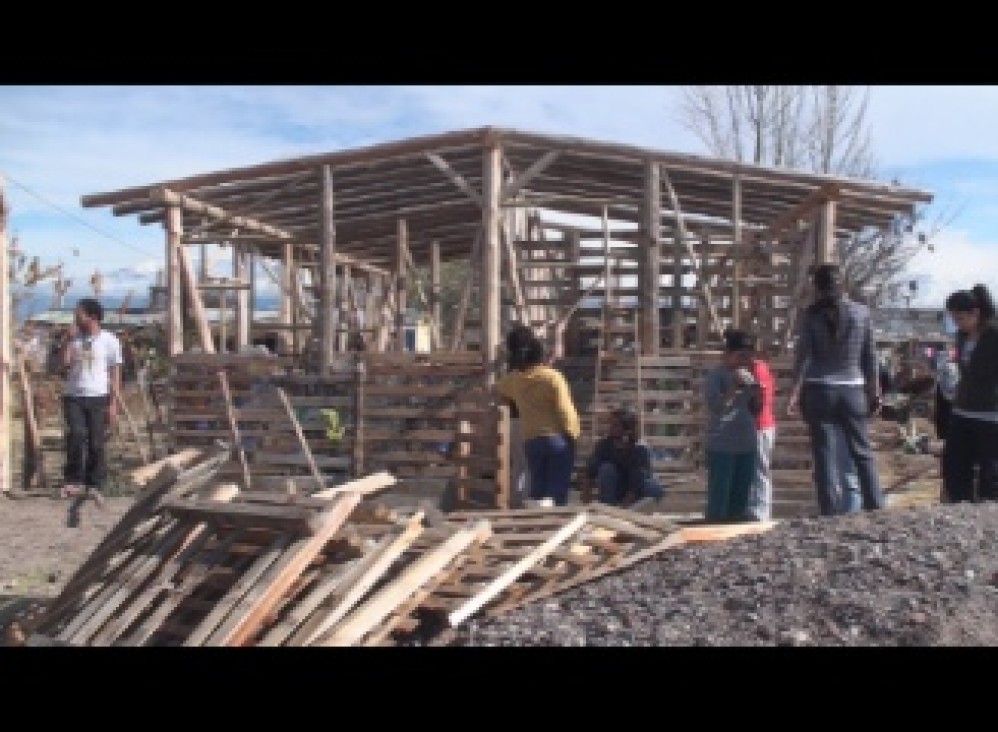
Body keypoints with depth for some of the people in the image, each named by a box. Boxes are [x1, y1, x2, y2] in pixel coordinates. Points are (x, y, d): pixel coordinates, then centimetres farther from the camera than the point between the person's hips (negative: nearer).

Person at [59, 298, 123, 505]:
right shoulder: (74, 338, 13)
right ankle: (74, 481, -8)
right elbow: (64, 363, 3)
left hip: (98, 398, -3)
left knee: (96, 443, -2)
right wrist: (69, 340, -2)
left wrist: (113, 403, -7)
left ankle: (94, 486, 7)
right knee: (76, 436, -16)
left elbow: (115, 374, -1)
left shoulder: (109, 340, 0)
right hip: (73, 397, 3)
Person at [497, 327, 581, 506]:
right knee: (558, 492, 0)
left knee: (537, 490, 13)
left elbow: (498, 392, 24)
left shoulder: (512, 380, 1)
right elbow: (565, 410, -14)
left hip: (531, 440, 4)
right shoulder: (552, 377, -14)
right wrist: (573, 434, 1)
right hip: (558, 438, -4)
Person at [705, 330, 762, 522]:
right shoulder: (716, 375, -5)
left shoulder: (747, 375, 12)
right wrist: (734, 386, -20)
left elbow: (756, 409, 15)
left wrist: (756, 391, -3)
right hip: (722, 446, -6)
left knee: (741, 496, 12)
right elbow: (715, 406, -17)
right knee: (719, 498, -5)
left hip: (747, 445, 6)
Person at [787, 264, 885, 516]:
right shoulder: (861, 312, 3)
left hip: (819, 391, -2)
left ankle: (831, 512, 1)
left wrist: (795, 392, -5)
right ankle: (876, 507, 10)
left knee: (825, 455, 1)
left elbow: (803, 356, -7)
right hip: (853, 390, 2)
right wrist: (874, 391, 12)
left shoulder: (811, 315, -3)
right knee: (863, 452, 11)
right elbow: (870, 356, 5)